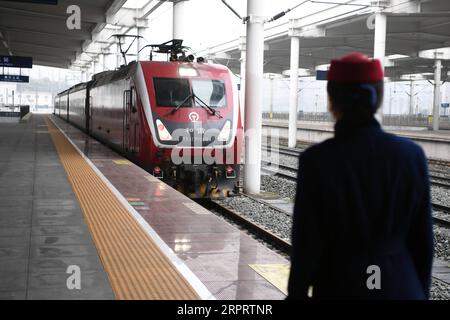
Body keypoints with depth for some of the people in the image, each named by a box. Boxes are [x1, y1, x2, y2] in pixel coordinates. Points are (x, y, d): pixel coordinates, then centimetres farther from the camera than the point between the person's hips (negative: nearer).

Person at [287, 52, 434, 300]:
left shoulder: (317, 160, -16)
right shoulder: (412, 155, -7)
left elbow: (306, 243, -12)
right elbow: (422, 237, 0)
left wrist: (297, 294, 1)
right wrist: (420, 291, 13)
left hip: (341, 288, -2)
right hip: (402, 288, 3)